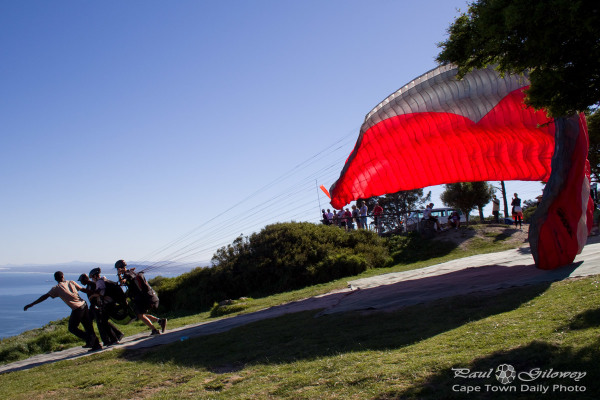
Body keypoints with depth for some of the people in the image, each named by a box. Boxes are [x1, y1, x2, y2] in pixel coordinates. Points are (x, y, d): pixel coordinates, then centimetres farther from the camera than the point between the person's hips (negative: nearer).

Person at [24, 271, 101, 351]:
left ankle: (89, 338, -1)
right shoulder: (71, 282, 11)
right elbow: (83, 289, 15)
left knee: (72, 328, 13)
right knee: (88, 326, 15)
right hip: (84, 305, 5)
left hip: (77, 309, -5)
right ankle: (96, 344, 18)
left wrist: (31, 304, 4)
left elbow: (45, 296, -1)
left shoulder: (56, 288, 1)